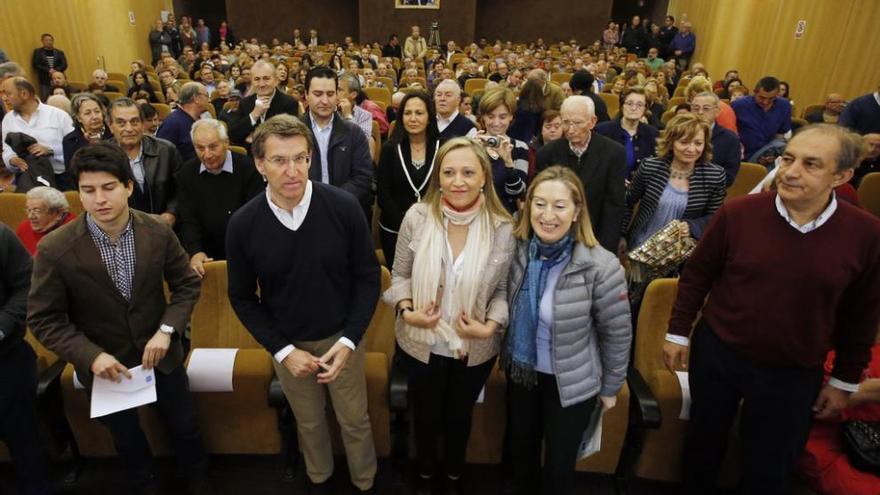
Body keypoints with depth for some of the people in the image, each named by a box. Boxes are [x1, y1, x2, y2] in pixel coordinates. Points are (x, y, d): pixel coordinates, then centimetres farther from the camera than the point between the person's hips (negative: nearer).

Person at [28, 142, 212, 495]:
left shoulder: (158, 232, -15)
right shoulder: (55, 249, -20)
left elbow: (187, 284, -4)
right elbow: (43, 319, -12)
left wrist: (166, 330, -17)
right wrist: (90, 355, -23)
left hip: (160, 353, 1)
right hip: (103, 364, -1)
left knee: (184, 427, 19)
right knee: (127, 440, 22)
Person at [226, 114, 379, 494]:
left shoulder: (344, 207, -21)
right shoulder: (242, 224, -17)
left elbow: (368, 276, -11)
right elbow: (242, 296, -5)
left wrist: (349, 341, -16)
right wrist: (282, 350, -10)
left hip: (342, 337, -1)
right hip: (287, 345, 1)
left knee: (355, 420, 17)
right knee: (308, 422, 23)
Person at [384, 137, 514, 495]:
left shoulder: (503, 228, -16)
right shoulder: (417, 216, -15)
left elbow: (503, 290, -5)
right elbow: (400, 275, -4)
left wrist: (490, 326, -20)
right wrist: (407, 311, -19)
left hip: (476, 348, 0)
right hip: (421, 343, 0)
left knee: (460, 415, 26)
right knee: (425, 414, 25)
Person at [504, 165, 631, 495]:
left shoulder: (601, 267, -26)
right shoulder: (518, 250, -12)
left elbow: (617, 334, -13)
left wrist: (610, 387, -3)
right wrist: (507, 355, 12)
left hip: (572, 381, -4)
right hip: (521, 370, 4)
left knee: (559, 465, 14)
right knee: (521, 450, 25)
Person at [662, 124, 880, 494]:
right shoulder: (737, 213, -14)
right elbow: (697, 274, -3)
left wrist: (845, 380, 6)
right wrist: (678, 331, 0)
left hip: (794, 374, 0)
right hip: (716, 353, 0)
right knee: (704, 442, 22)